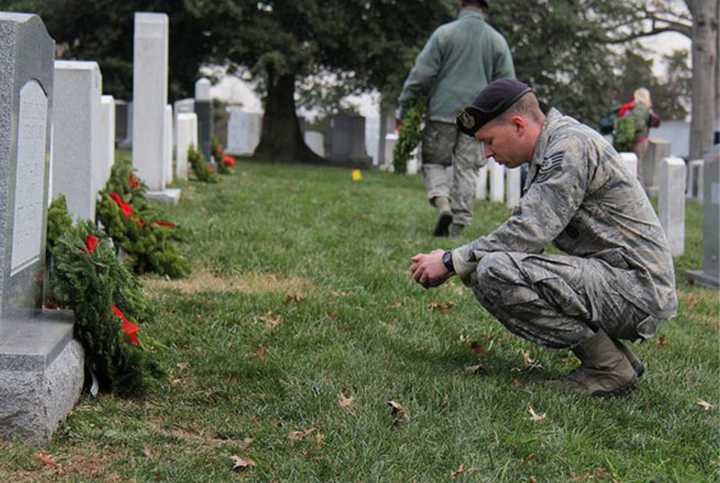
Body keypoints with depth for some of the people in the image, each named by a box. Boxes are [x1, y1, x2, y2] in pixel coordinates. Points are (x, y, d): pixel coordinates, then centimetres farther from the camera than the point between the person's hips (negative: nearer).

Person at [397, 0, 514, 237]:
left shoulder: (444, 33, -2)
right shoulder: (497, 40, 6)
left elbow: (422, 73, -5)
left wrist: (404, 105, 2)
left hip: (443, 112, -2)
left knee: (433, 162, 10)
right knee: (466, 170, 5)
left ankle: (443, 203, -14)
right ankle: (459, 223, 1)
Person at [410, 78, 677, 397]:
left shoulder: (572, 147, -15)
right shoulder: (547, 154, 17)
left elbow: (528, 233, -23)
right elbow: (527, 231, 17)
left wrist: (452, 262, -13)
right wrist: (456, 265, 5)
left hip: (638, 286, -10)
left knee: (495, 273, -23)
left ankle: (608, 366, -11)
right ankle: (616, 357, 10)